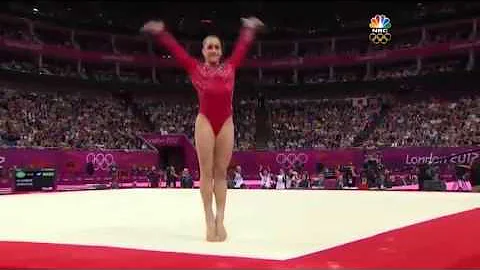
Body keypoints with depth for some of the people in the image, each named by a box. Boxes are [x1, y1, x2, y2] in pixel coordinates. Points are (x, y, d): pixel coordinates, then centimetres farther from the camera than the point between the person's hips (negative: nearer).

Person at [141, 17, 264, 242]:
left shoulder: (230, 68, 19)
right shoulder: (195, 68, 13)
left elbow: (242, 47, 31)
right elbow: (175, 48, 18)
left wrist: (249, 29, 42)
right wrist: (160, 32, 22)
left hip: (226, 123, 3)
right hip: (205, 122, -2)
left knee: (221, 172, 2)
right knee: (206, 172, -3)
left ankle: (220, 220, 3)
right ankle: (209, 220, -1)